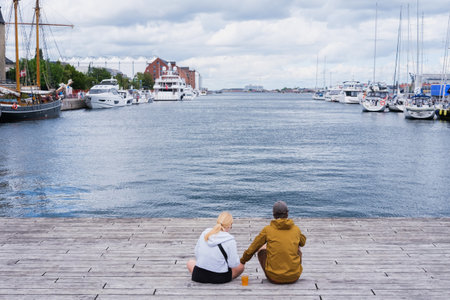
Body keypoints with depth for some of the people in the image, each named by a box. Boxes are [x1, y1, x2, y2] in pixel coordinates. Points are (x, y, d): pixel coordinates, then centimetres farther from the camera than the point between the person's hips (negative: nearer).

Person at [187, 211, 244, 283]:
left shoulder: (205, 233, -3)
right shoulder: (230, 240, -17)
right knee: (241, 266, 23)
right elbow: (233, 264, -11)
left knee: (190, 262, 35)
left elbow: (197, 254, 6)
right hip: (220, 278, -3)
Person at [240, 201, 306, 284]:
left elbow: (252, 249, 5)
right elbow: (303, 242, 25)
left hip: (274, 277, -2)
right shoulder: (296, 229, 1)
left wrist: (242, 261, 23)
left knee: (262, 249, 24)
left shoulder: (267, 229, -4)